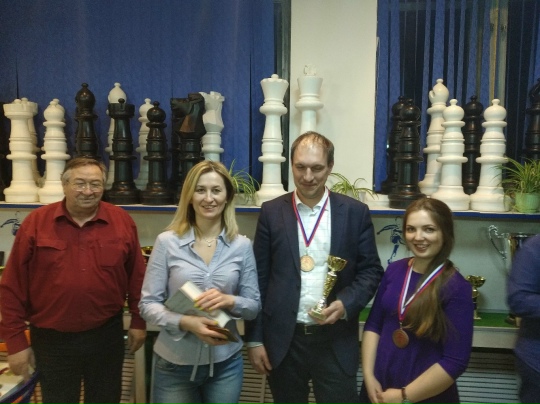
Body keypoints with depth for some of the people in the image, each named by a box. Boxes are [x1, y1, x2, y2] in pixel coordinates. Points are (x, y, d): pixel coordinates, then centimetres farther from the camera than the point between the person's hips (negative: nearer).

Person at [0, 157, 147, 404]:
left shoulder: (122, 221, -5)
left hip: (106, 335, 1)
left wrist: (138, 320, 4)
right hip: (52, 339, 0)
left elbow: (136, 276, 3)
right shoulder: (36, 222, -8)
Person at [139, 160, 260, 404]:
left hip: (225, 363, 1)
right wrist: (185, 322, -22)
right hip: (174, 363, -1)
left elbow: (254, 306, 1)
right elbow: (148, 304, -6)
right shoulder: (167, 242, -8)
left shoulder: (242, 245, -4)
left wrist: (229, 301, -19)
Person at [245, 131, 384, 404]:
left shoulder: (355, 212, -1)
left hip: (336, 341, 0)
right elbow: (259, 278, 0)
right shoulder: (271, 212, -1)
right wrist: (254, 338, 0)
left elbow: (371, 270, 3)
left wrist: (346, 303, -15)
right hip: (283, 341, 1)